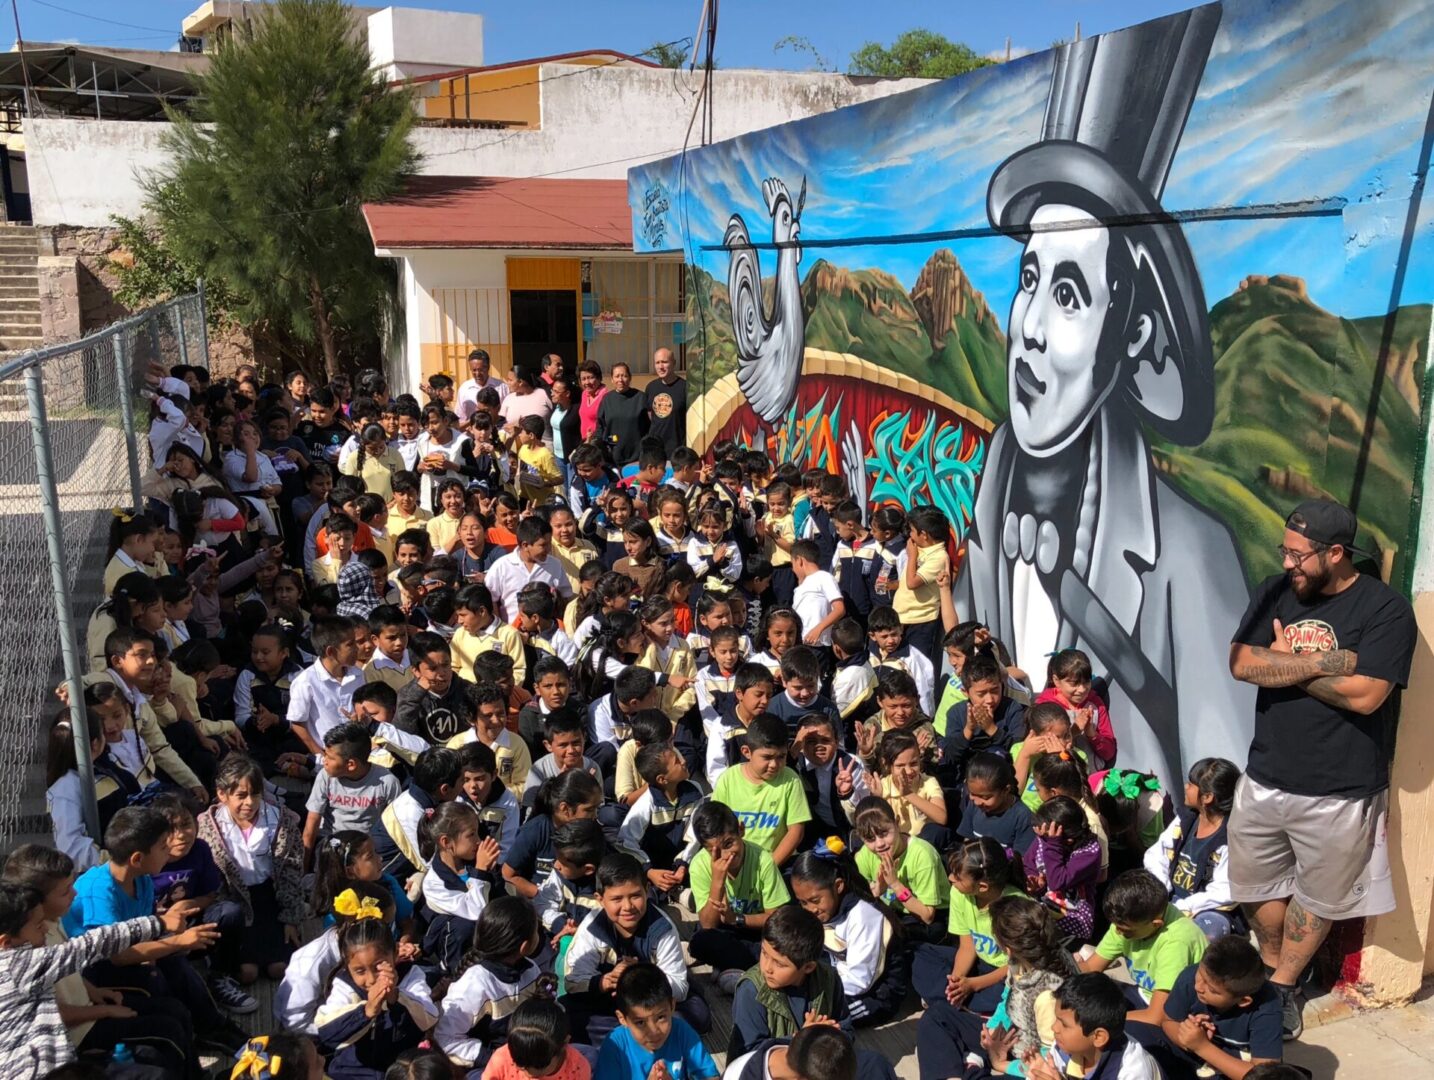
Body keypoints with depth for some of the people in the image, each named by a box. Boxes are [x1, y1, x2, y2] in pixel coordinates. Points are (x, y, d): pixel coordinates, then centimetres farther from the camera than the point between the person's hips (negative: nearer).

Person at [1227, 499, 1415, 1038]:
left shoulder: (1386, 609, -14)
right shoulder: (1275, 593, 0)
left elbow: (1364, 694, -23)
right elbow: (1241, 664, -11)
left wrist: (1285, 663, -13)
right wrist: (1324, 661, -19)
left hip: (1338, 792, -4)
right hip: (1263, 780, 4)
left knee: (1317, 897, 15)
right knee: (1260, 887, 18)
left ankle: (1284, 985, 35)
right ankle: (1273, 968, 41)